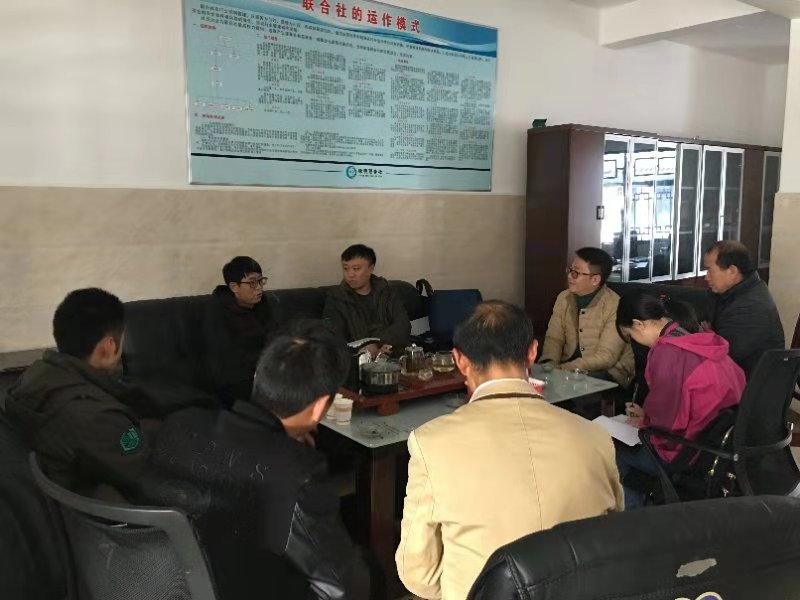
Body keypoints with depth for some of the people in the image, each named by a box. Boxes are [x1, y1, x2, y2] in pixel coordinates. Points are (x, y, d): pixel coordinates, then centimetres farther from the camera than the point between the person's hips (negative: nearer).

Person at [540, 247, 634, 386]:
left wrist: (563, 369, -28)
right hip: (568, 366, 5)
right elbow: (554, 338, 3)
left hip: (609, 371, -5)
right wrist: (549, 364, -19)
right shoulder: (563, 298, 2)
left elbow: (606, 357, -21)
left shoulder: (615, 307, -17)